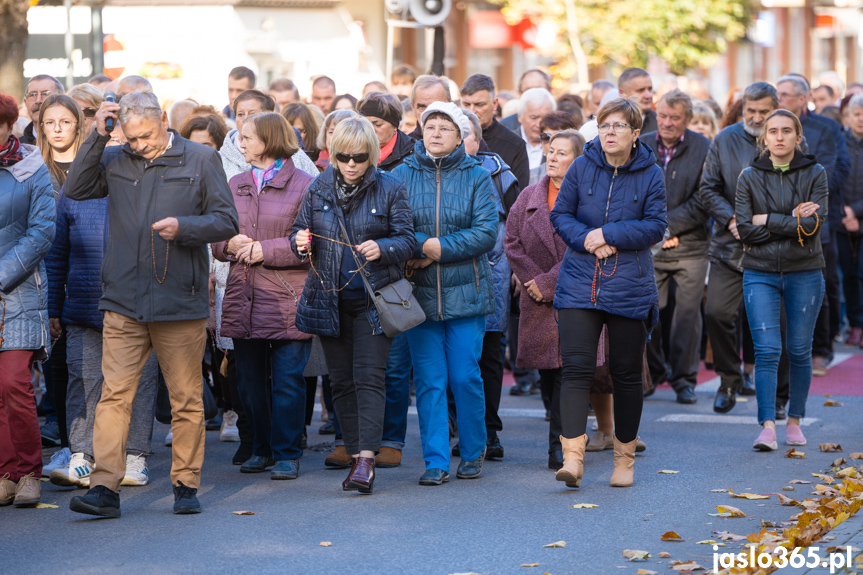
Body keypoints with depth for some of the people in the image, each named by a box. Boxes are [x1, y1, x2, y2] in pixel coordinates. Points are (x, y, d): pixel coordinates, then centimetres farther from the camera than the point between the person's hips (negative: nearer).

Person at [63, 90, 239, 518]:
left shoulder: (200, 160, 4)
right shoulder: (115, 161, 9)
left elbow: (226, 222, 3)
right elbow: (76, 190, -4)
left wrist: (183, 226, -14)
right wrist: (98, 136, -6)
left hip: (180, 302, -1)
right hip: (123, 303, 1)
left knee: (186, 400, 5)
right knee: (114, 394, -6)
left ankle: (186, 485, 15)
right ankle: (104, 487, -8)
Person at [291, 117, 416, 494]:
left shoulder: (389, 189, -1)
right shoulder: (319, 189, 7)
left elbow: (407, 240, -1)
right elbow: (300, 232, 15)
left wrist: (382, 248, -22)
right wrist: (301, 243, -9)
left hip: (372, 298, -4)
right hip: (330, 299, 4)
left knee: (369, 376, -12)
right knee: (341, 380, 7)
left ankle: (367, 459, -16)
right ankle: (355, 455, 16)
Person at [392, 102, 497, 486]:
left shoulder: (476, 177, 2)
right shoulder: (402, 175, 5)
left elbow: (486, 231, -6)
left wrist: (440, 248, -14)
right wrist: (421, 245, -18)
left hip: (466, 292, -1)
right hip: (419, 292, 1)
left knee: (465, 377, 0)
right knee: (428, 380, 0)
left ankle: (472, 453, 19)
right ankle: (436, 461, 6)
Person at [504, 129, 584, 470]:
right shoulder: (530, 197, 11)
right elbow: (512, 242, 8)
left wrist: (549, 283, -12)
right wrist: (532, 279, -6)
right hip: (539, 302, 4)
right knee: (548, 375, 6)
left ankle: (560, 447, -4)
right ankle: (565, 438, 21)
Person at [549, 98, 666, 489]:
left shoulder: (651, 175, 0)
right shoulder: (581, 168, 2)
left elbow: (655, 226, -5)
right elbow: (560, 214, 5)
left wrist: (608, 233, -15)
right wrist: (587, 239, -13)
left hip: (630, 287, 0)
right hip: (580, 282, 0)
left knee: (627, 373, 7)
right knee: (575, 368, -12)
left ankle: (624, 458, 21)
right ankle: (572, 458, -17)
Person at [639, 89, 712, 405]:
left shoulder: (703, 149, -2)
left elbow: (703, 201, -6)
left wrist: (666, 225, -11)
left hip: (689, 245, -2)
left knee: (688, 311, -1)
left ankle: (684, 378, 9)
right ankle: (654, 372, 21)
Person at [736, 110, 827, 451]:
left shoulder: (815, 174, 2)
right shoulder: (750, 177, 3)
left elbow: (816, 223, -11)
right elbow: (745, 228, -6)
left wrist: (767, 221, -10)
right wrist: (793, 222, -12)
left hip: (805, 273, 0)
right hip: (760, 273, 0)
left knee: (799, 351, 6)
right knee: (766, 350, -11)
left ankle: (795, 421, 19)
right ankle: (767, 426, -14)